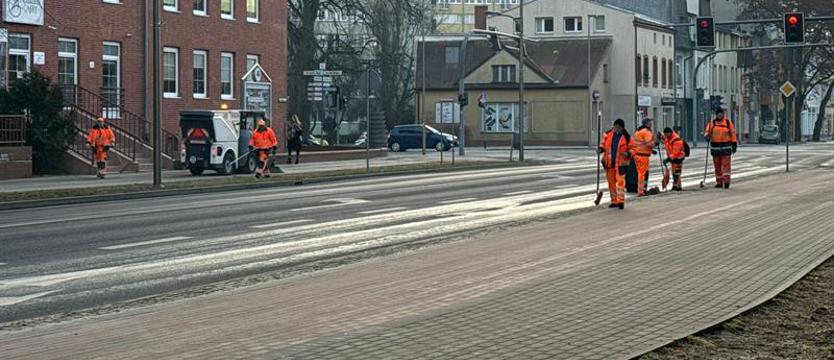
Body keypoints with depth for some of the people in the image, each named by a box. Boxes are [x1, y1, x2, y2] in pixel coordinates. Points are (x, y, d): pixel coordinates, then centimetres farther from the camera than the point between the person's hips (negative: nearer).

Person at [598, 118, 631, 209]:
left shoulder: (626, 137, -4)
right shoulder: (608, 135, 4)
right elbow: (603, 144, 16)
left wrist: (628, 153, -19)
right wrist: (600, 148, -5)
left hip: (620, 163, -4)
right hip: (609, 163, 4)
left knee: (620, 181, -13)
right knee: (611, 182, 10)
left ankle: (621, 200, -12)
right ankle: (614, 201, 20)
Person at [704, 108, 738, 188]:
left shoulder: (728, 122, 2)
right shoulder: (712, 123, 6)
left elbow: (733, 133, 4)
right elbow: (707, 132, 5)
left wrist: (734, 144, 0)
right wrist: (707, 136, -18)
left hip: (726, 147, -2)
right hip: (715, 147, 2)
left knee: (726, 164, -11)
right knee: (717, 165, 5)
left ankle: (726, 181, -16)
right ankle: (719, 182, 12)